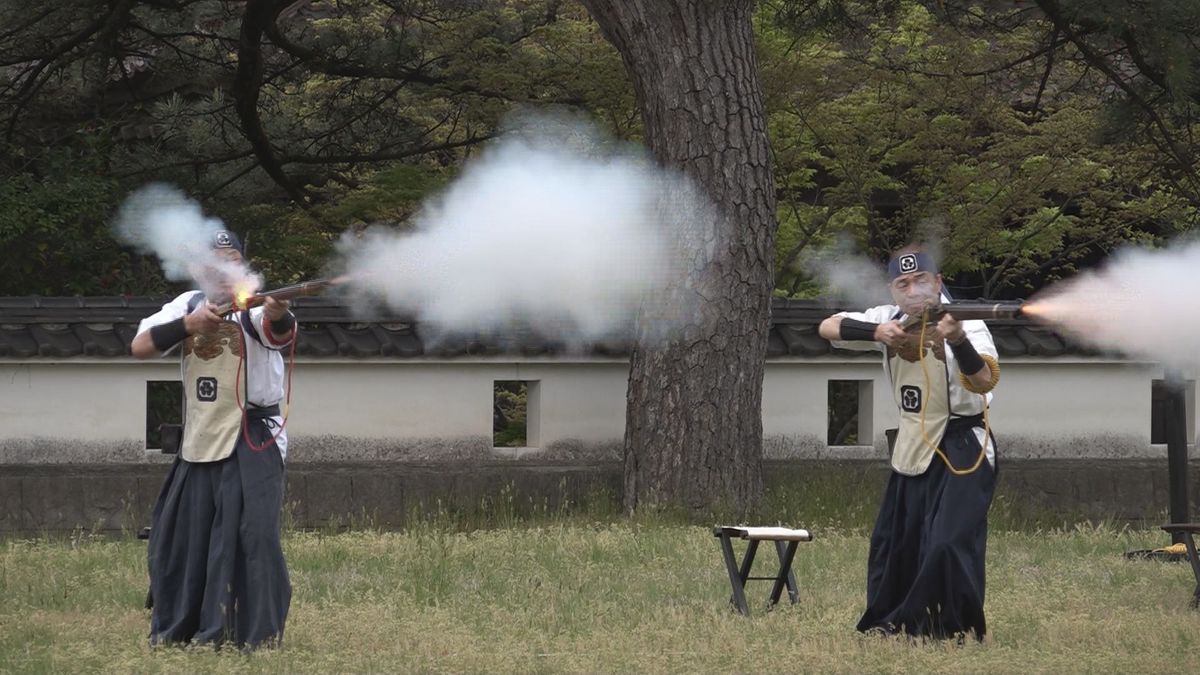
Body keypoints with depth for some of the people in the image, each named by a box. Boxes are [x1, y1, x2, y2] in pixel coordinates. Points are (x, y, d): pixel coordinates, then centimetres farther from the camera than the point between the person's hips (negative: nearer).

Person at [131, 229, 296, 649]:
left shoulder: (254, 309, -10)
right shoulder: (190, 304, 5)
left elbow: (281, 333, -33)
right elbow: (140, 347, -6)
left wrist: (279, 315, -57)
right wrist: (189, 324, -21)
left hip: (252, 442, -5)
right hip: (199, 442, 6)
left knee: (253, 532, -15)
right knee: (181, 534, 12)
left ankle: (259, 630, -10)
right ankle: (176, 627, 26)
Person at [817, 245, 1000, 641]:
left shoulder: (964, 322, -18)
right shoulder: (891, 320, -3)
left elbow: (983, 382, -32)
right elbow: (828, 328, -13)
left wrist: (958, 340, -50)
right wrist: (876, 332, -29)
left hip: (961, 448, -7)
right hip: (913, 446, 7)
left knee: (949, 544, -19)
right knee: (892, 541, 17)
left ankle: (958, 633, -8)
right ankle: (889, 624, 33)